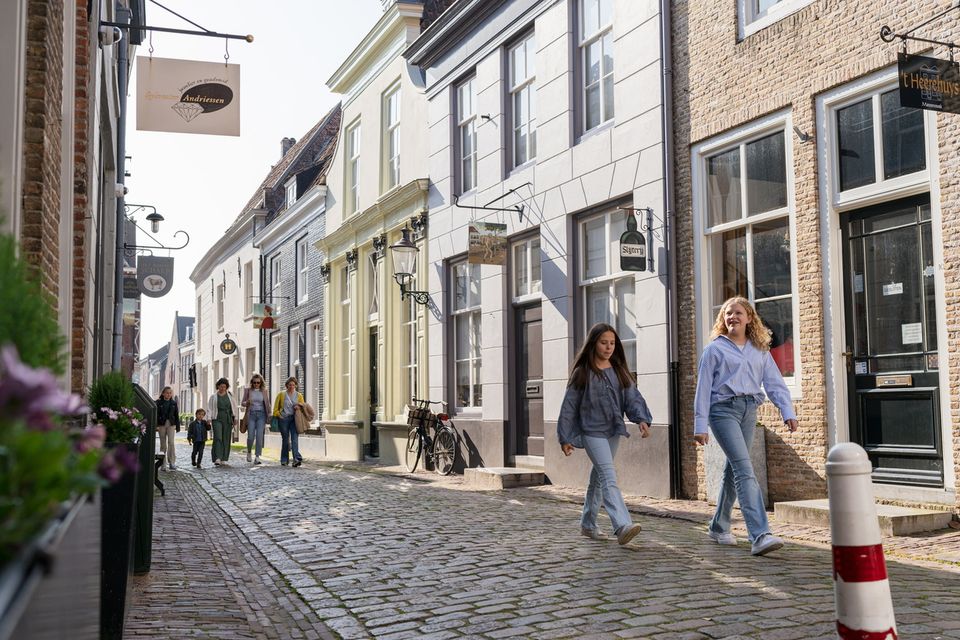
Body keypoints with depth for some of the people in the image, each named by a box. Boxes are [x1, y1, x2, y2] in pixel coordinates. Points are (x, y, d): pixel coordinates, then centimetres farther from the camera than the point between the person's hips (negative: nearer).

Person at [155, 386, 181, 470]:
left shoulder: (174, 403, 8)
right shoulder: (158, 402, 1)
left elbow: (176, 415, 11)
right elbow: (156, 414, -2)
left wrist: (177, 426, 8)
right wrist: (156, 425, -11)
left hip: (171, 424, 1)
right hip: (162, 424, -1)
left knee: (171, 442, -10)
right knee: (163, 443, 5)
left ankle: (172, 462, -11)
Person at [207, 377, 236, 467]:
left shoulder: (230, 396, 11)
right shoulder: (213, 397, 6)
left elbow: (233, 408, 14)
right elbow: (209, 408, 4)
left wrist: (234, 418, 8)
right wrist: (209, 418, -8)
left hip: (227, 420, 2)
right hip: (217, 419, -2)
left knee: (226, 439, 3)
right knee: (218, 437, -15)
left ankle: (223, 458, 11)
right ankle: (217, 458, -21)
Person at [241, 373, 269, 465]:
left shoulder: (264, 391, 7)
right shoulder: (248, 390, 5)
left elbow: (267, 404, 13)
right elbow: (242, 403, 7)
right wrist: (247, 403, -15)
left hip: (261, 414, 0)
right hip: (251, 415, 0)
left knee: (259, 436, -11)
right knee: (250, 436, -6)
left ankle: (257, 457, -8)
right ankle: (249, 452, 22)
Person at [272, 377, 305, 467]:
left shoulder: (299, 395, 13)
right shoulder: (281, 394, 9)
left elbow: (302, 407, 17)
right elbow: (276, 407, 10)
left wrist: (299, 407, -5)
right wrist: (278, 415, -4)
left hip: (295, 419, 0)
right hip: (284, 419, 0)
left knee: (295, 438, -13)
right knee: (285, 439, 4)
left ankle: (297, 458, -25)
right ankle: (284, 460, 14)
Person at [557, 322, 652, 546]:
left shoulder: (619, 370, 9)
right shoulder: (582, 373, -5)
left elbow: (632, 396, 2)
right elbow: (569, 406, -2)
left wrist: (642, 419, -16)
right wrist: (565, 438, -2)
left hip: (613, 431, 6)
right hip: (592, 432, -6)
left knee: (599, 477, 16)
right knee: (609, 478, -18)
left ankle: (587, 524, 29)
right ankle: (622, 526, -29)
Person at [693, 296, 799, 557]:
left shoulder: (760, 350, 14)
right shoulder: (715, 349, 2)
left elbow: (774, 383, 8)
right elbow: (703, 388, -1)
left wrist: (788, 412, -7)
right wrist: (700, 425, -5)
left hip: (749, 410, 5)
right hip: (723, 410, -5)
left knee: (733, 469, 13)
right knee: (745, 469, -17)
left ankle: (718, 527, 30)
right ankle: (760, 536, -24)